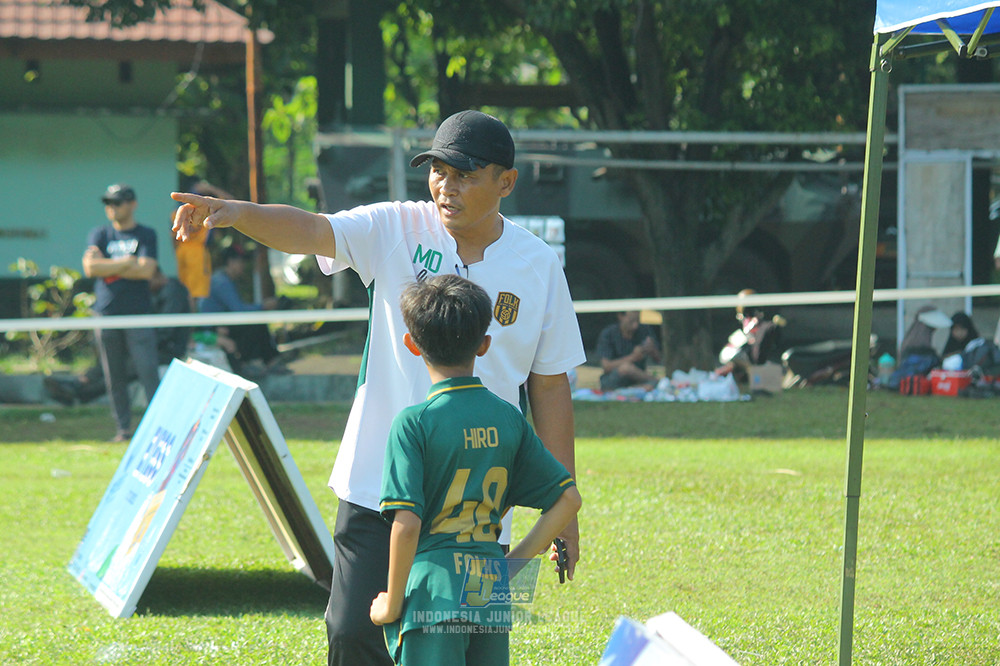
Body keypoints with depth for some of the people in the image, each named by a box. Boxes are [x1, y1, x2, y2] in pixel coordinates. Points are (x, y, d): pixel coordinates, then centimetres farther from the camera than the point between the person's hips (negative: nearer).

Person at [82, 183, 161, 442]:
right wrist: (127, 262, -6)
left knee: (149, 372, -10)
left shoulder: (146, 235, 6)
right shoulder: (99, 234, 12)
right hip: (106, 314, 3)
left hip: (138, 313, -3)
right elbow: (90, 268, -3)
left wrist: (107, 267, -5)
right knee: (114, 376, 3)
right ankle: (123, 428, 9)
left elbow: (146, 270, -8)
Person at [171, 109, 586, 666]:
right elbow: (312, 231, -20)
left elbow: (550, 388, 5)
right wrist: (239, 213, -41)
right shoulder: (396, 231, -2)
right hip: (377, 487, 0)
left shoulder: (539, 266, 0)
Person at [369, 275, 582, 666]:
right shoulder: (508, 418, 7)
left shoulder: (413, 423, -8)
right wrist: (514, 563, 13)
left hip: (434, 593, -5)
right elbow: (567, 499, 10)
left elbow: (407, 523, -15)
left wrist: (392, 604, -5)